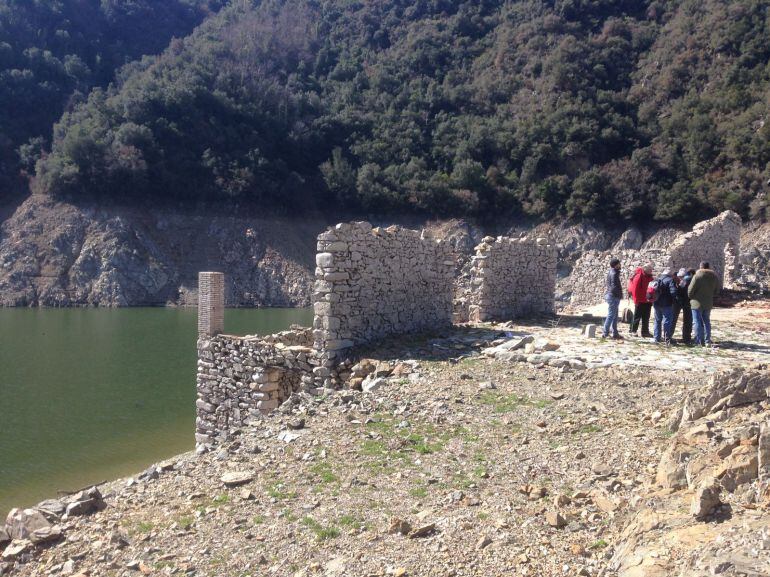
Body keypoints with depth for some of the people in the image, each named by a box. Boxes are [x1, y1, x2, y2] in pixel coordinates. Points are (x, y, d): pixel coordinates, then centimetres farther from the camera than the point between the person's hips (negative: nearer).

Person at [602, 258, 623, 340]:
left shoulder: (610, 272, 14)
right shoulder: (614, 273, -16)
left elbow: (605, 283, 21)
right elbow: (614, 286, -22)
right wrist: (620, 294, -10)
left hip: (609, 295, 10)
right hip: (613, 296, -10)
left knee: (614, 316, 13)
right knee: (611, 315, -5)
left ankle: (615, 334, 18)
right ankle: (605, 333, -1)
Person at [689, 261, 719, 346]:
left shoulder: (697, 276, -16)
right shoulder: (714, 277, 4)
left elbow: (690, 290, -15)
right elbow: (716, 289, 10)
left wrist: (691, 297, 3)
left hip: (697, 303, -6)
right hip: (708, 303, 6)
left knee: (697, 322, 0)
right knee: (707, 321, 16)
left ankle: (699, 341, -2)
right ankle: (707, 341, 17)